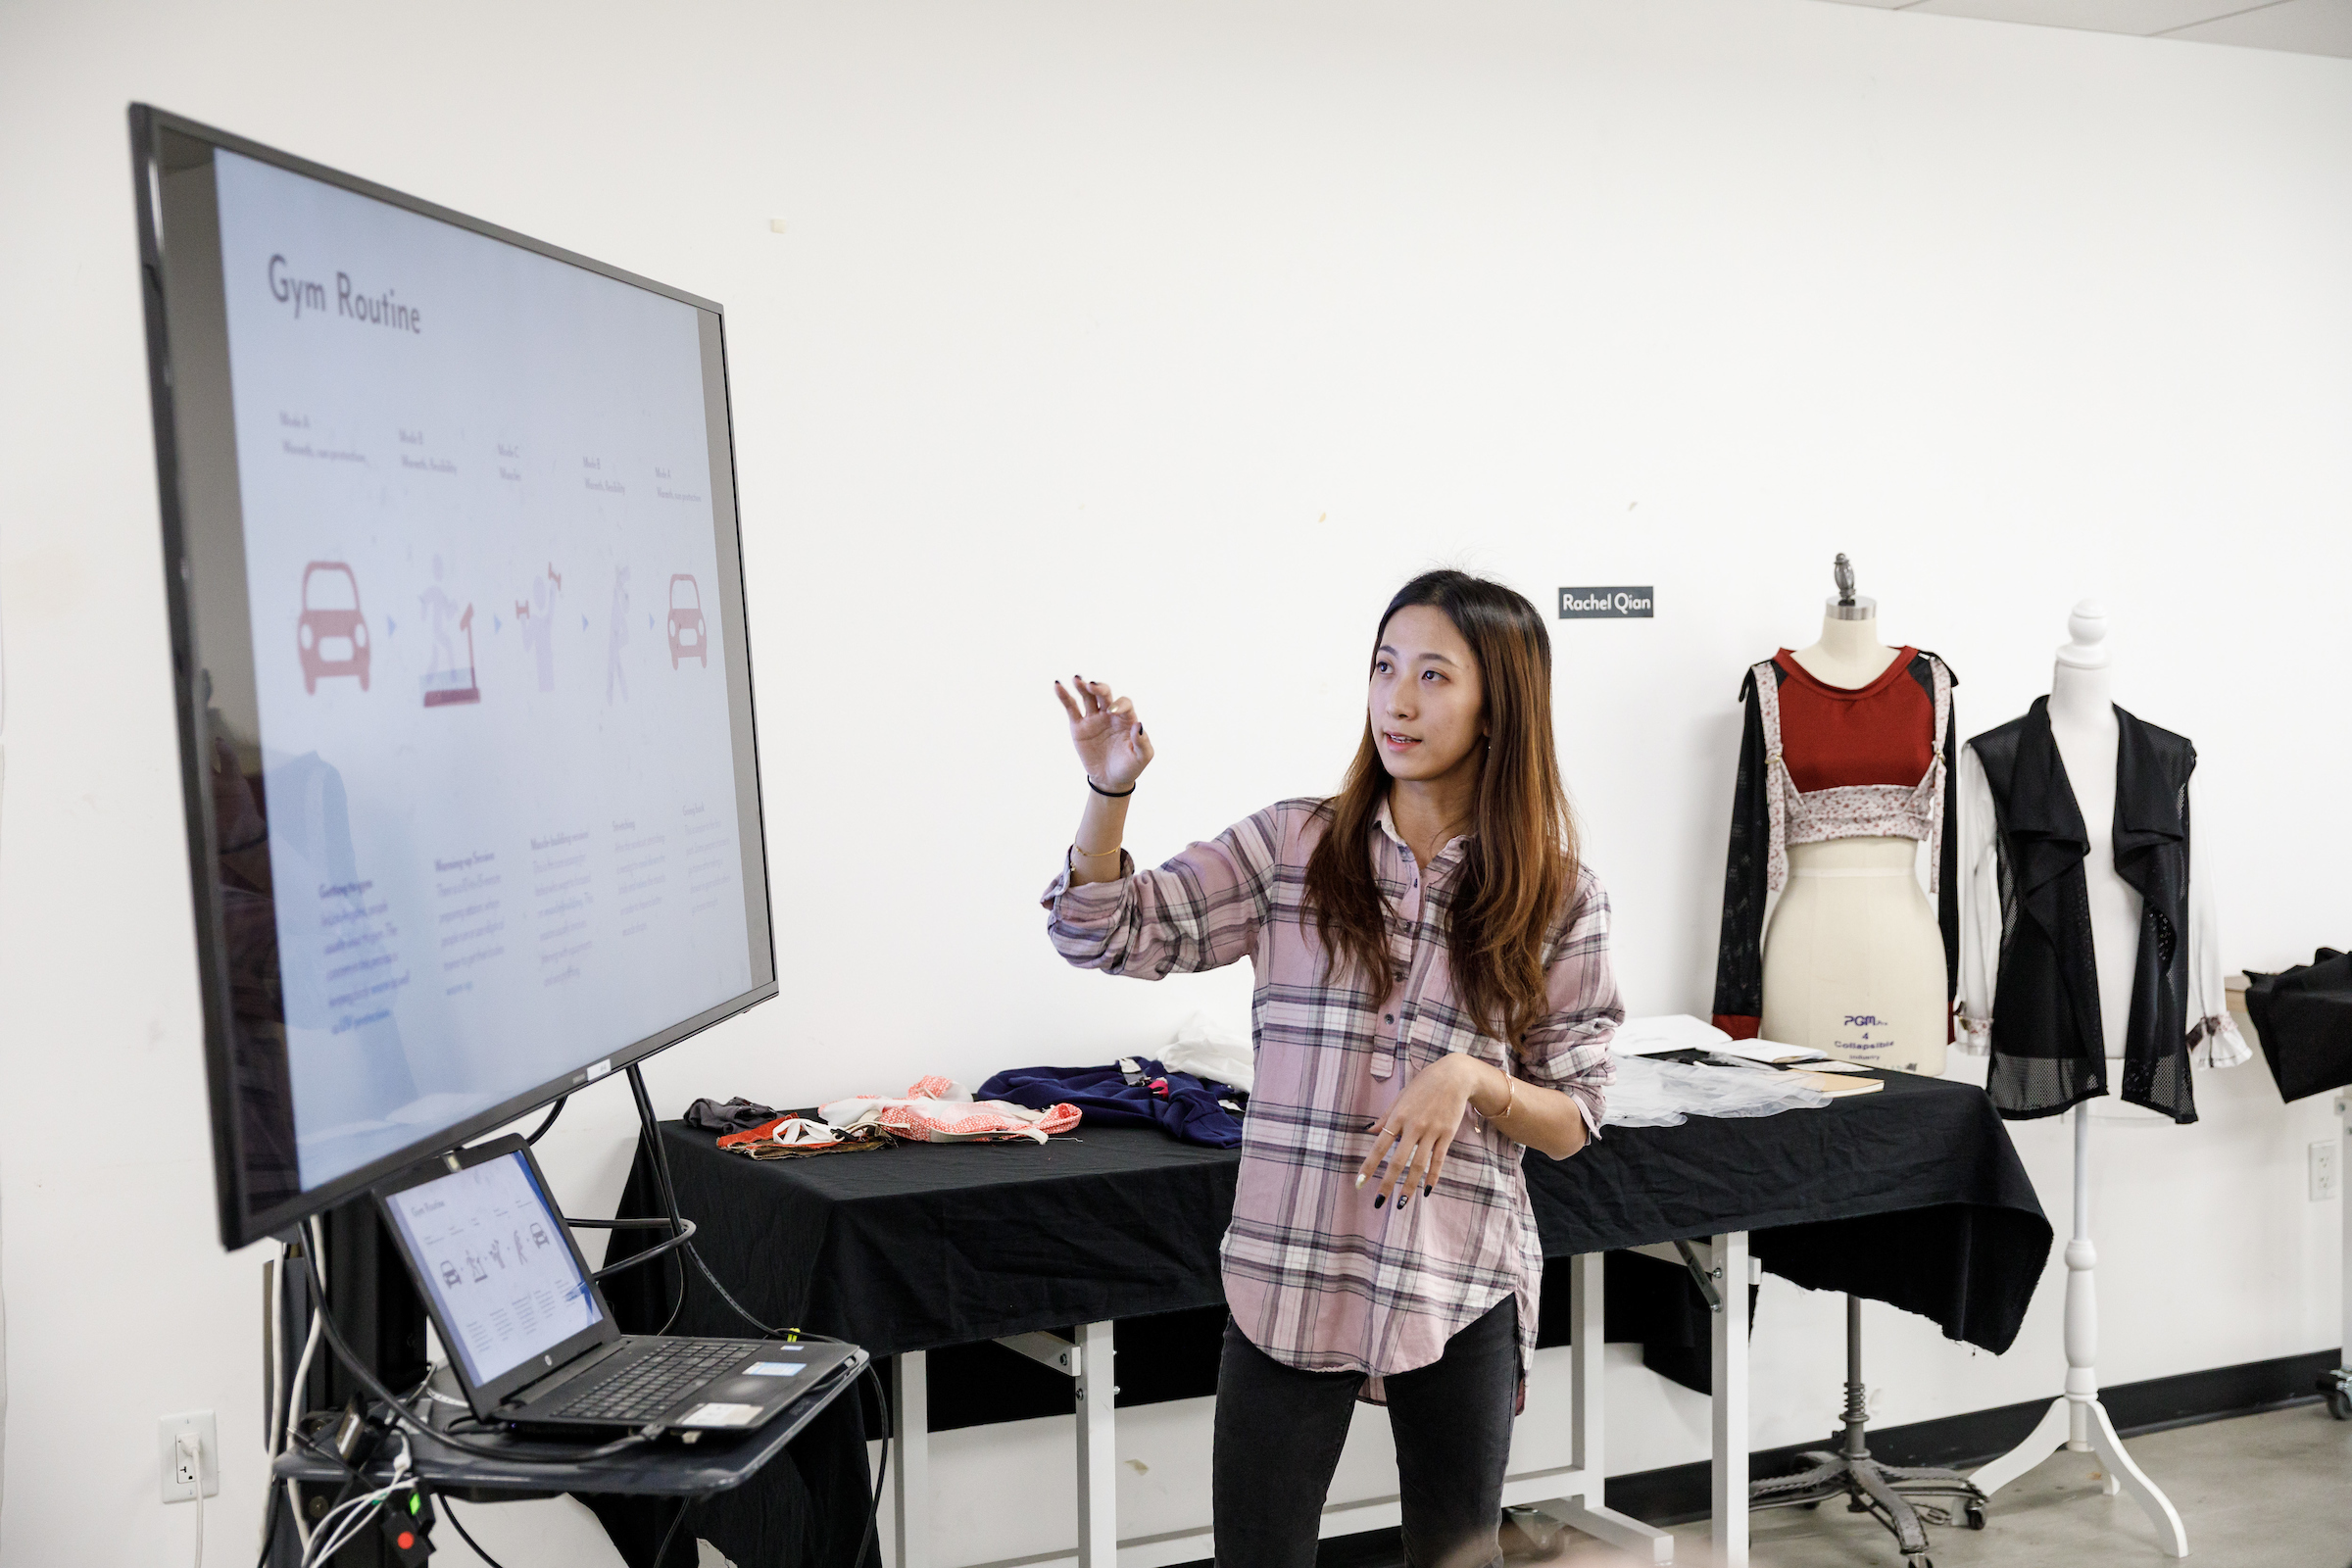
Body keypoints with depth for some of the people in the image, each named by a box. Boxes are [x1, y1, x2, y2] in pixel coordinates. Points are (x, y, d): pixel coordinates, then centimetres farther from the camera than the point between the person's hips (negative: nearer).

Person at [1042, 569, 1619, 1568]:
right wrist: (1110, 790, -18)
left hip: (1459, 1294, 0)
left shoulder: (1558, 899, -1)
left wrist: (1473, 1078, -18)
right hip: (1288, 1272, 0)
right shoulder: (1292, 848, 1)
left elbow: (1569, 1126, 2)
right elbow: (1104, 933, -3)